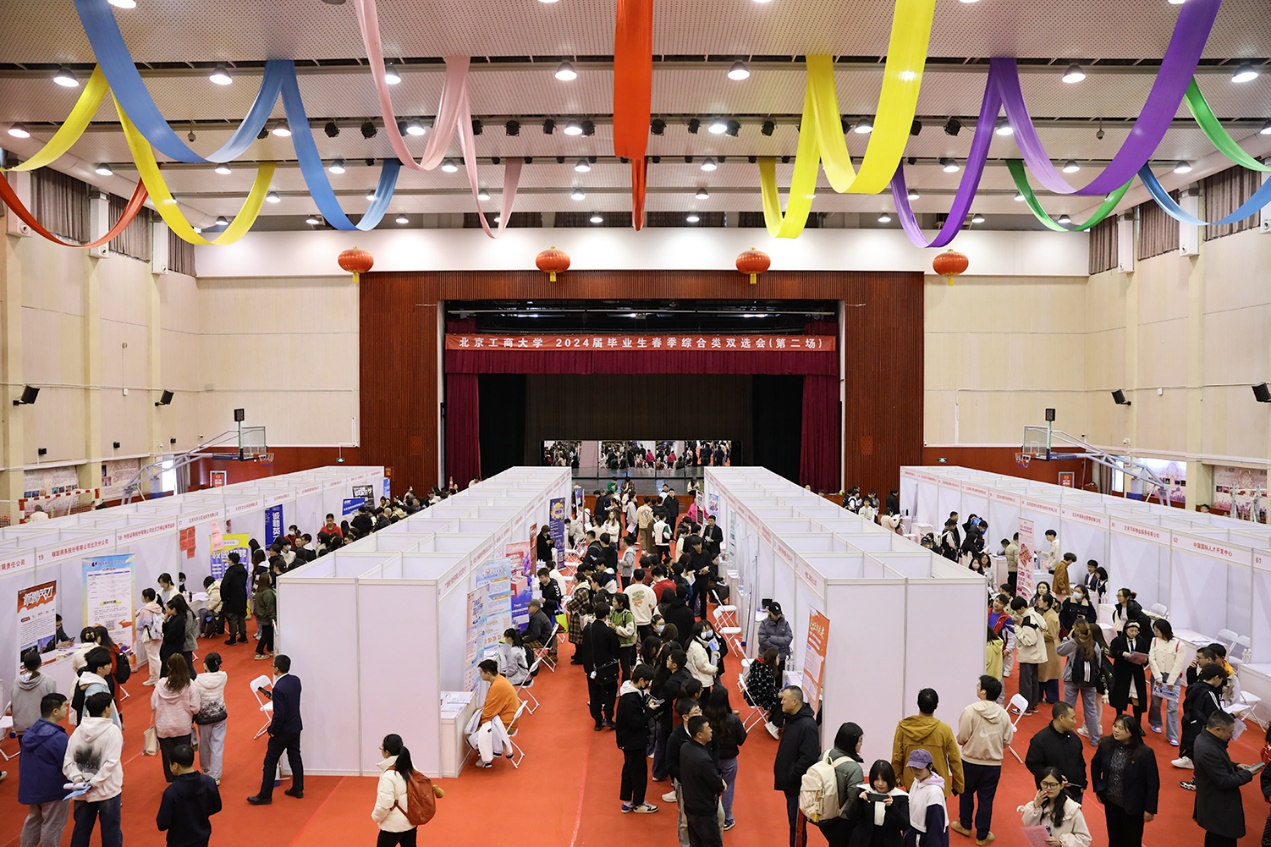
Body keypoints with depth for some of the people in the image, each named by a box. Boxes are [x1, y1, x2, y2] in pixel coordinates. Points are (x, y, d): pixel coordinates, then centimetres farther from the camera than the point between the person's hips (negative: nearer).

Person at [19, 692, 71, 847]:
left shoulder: (30, 731, -2)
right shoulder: (58, 738, -28)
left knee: (34, 820, 25)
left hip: (32, 786, 8)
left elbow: (31, 760, 11)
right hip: (53, 789, -8)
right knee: (52, 826, 9)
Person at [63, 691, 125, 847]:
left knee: (81, 830, 19)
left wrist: (77, 778, -11)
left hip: (82, 792, 5)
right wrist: (93, 783, -14)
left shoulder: (78, 730, 1)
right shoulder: (113, 730, -14)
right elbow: (111, 762, -21)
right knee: (111, 832, 7)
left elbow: (67, 761, -4)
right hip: (108, 791, -5)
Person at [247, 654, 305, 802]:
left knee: (270, 761, 6)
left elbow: (279, 715, -25)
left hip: (283, 731, -8)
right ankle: (298, 789, 27)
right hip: (296, 727, 8)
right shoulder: (296, 680, -3)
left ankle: (265, 795, 15)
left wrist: (272, 731, -11)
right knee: (295, 758, 18)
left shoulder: (278, 688, -27)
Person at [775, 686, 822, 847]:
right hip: (790, 782, 9)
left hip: (799, 785, -9)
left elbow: (808, 758, -26)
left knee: (797, 824, 2)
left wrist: (790, 777, -20)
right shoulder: (790, 718, 5)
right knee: (792, 820, 19)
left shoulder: (807, 725, -24)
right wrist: (783, 774, 11)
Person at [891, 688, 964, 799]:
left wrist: (898, 779, 13)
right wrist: (958, 785, 7)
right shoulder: (944, 729, -12)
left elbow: (896, 758, -2)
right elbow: (955, 760, -5)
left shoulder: (903, 727, -8)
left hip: (911, 784, 2)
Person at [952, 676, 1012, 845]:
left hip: (970, 762, -2)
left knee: (966, 792, 21)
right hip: (993, 764, 2)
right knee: (986, 799, 14)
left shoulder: (970, 711, -20)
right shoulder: (1004, 714, -8)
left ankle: (965, 825, 36)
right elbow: (1007, 741, -1)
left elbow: (961, 739, -16)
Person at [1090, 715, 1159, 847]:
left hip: (1133, 806, -3)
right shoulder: (1106, 745, -12)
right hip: (1110, 802, 3)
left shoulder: (1145, 753, -22)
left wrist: (1150, 808, -9)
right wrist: (1098, 789, 8)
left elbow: (1153, 783, -14)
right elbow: (1095, 766, 7)